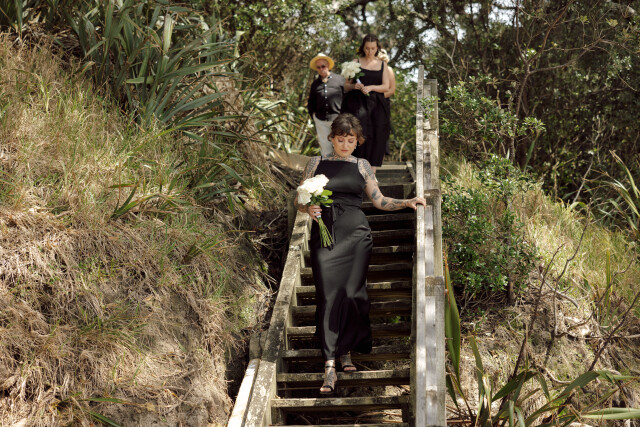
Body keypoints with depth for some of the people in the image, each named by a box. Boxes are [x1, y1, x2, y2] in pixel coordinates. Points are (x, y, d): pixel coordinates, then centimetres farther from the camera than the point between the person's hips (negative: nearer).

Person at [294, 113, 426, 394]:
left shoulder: (361, 166, 14)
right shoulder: (317, 163, 12)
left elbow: (379, 201, 15)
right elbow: (299, 200, 11)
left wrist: (408, 203, 2)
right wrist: (309, 208, -11)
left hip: (354, 233, 1)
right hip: (324, 232, -1)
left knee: (352, 294, -5)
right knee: (328, 295, -8)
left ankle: (346, 350, 16)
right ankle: (330, 366, -8)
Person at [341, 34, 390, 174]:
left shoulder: (382, 65, 14)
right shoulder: (356, 62, 9)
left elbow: (386, 87, 4)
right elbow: (346, 86, 8)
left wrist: (371, 87, -13)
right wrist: (354, 86, -14)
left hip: (376, 105, 2)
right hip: (357, 104, -2)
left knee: (376, 138, -6)